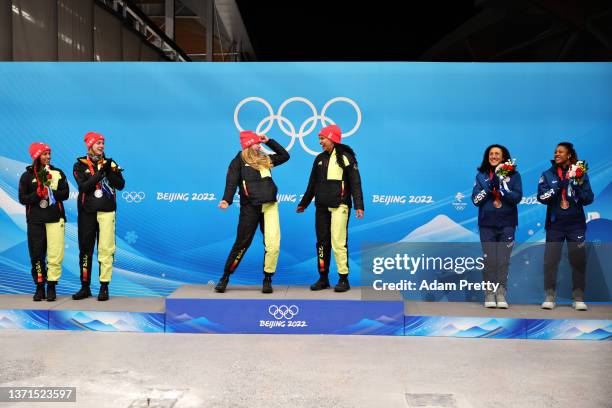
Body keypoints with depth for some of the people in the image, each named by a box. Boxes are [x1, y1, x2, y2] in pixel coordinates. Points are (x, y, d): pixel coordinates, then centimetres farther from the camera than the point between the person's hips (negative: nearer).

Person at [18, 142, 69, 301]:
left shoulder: (58, 173, 7)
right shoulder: (27, 176, 6)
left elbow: (65, 193, 1)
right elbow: (23, 199, 1)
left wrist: (50, 192, -13)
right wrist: (38, 194, -14)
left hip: (55, 218, 0)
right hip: (35, 220, 0)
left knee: (55, 254, -5)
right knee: (37, 254, 2)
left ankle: (51, 287, 5)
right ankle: (40, 287, 13)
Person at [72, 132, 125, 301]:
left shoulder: (110, 163, 9)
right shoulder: (80, 165, 4)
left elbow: (120, 185, -1)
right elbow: (84, 187, -11)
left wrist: (109, 171, -14)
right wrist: (99, 173, -18)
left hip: (107, 211, 0)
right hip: (87, 212, 0)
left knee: (106, 249, -4)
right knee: (85, 249, 6)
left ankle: (104, 287, 3)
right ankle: (85, 287, 16)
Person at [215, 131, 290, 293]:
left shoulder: (265, 159, 19)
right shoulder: (240, 159, 5)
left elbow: (285, 156, 28)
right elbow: (232, 181, -6)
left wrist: (269, 141, 21)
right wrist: (227, 199, -21)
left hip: (270, 206, 4)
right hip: (250, 207, -4)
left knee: (273, 244, -7)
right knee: (242, 244, 1)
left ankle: (267, 279, 7)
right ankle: (225, 277, 16)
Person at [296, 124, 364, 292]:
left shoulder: (346, 157, -3)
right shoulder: (320, 159, 15)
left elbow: (355, 183, -7)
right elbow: (312, 184, 22)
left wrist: (359, 206, -16)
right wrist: (303, 203, 26)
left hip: (339, 206, -6)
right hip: (321, 207, 6)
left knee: (338, 242, -10)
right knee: (322, 242, 8)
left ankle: (343, 278, 0)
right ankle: (323, 278, 18)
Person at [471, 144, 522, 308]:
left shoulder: (513, 175, 5)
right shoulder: (481, 175, 9)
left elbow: (517, 197, -6)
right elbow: (476, 200, 2)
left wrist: (501, 186, -17)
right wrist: (489, 186, -11)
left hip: (507, 224, -1)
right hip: (487, 223, 1)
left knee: (503, 260, -2)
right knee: (489, 259, -1)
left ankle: (501, 294, 4)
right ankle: (489, 294, 5)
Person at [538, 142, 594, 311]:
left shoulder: (580, 174, 3)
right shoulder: (548, 174, 3)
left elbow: (588, 199, -2)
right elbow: (542, 197, -8)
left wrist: (578, 185, -17)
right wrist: (558, 186, -21)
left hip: (576, 224, 0)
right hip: (555, 224, 0)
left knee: (578, 260, 2)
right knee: (550, 260, -2)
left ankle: (579, 297, 12)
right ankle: (549, 296, 7)